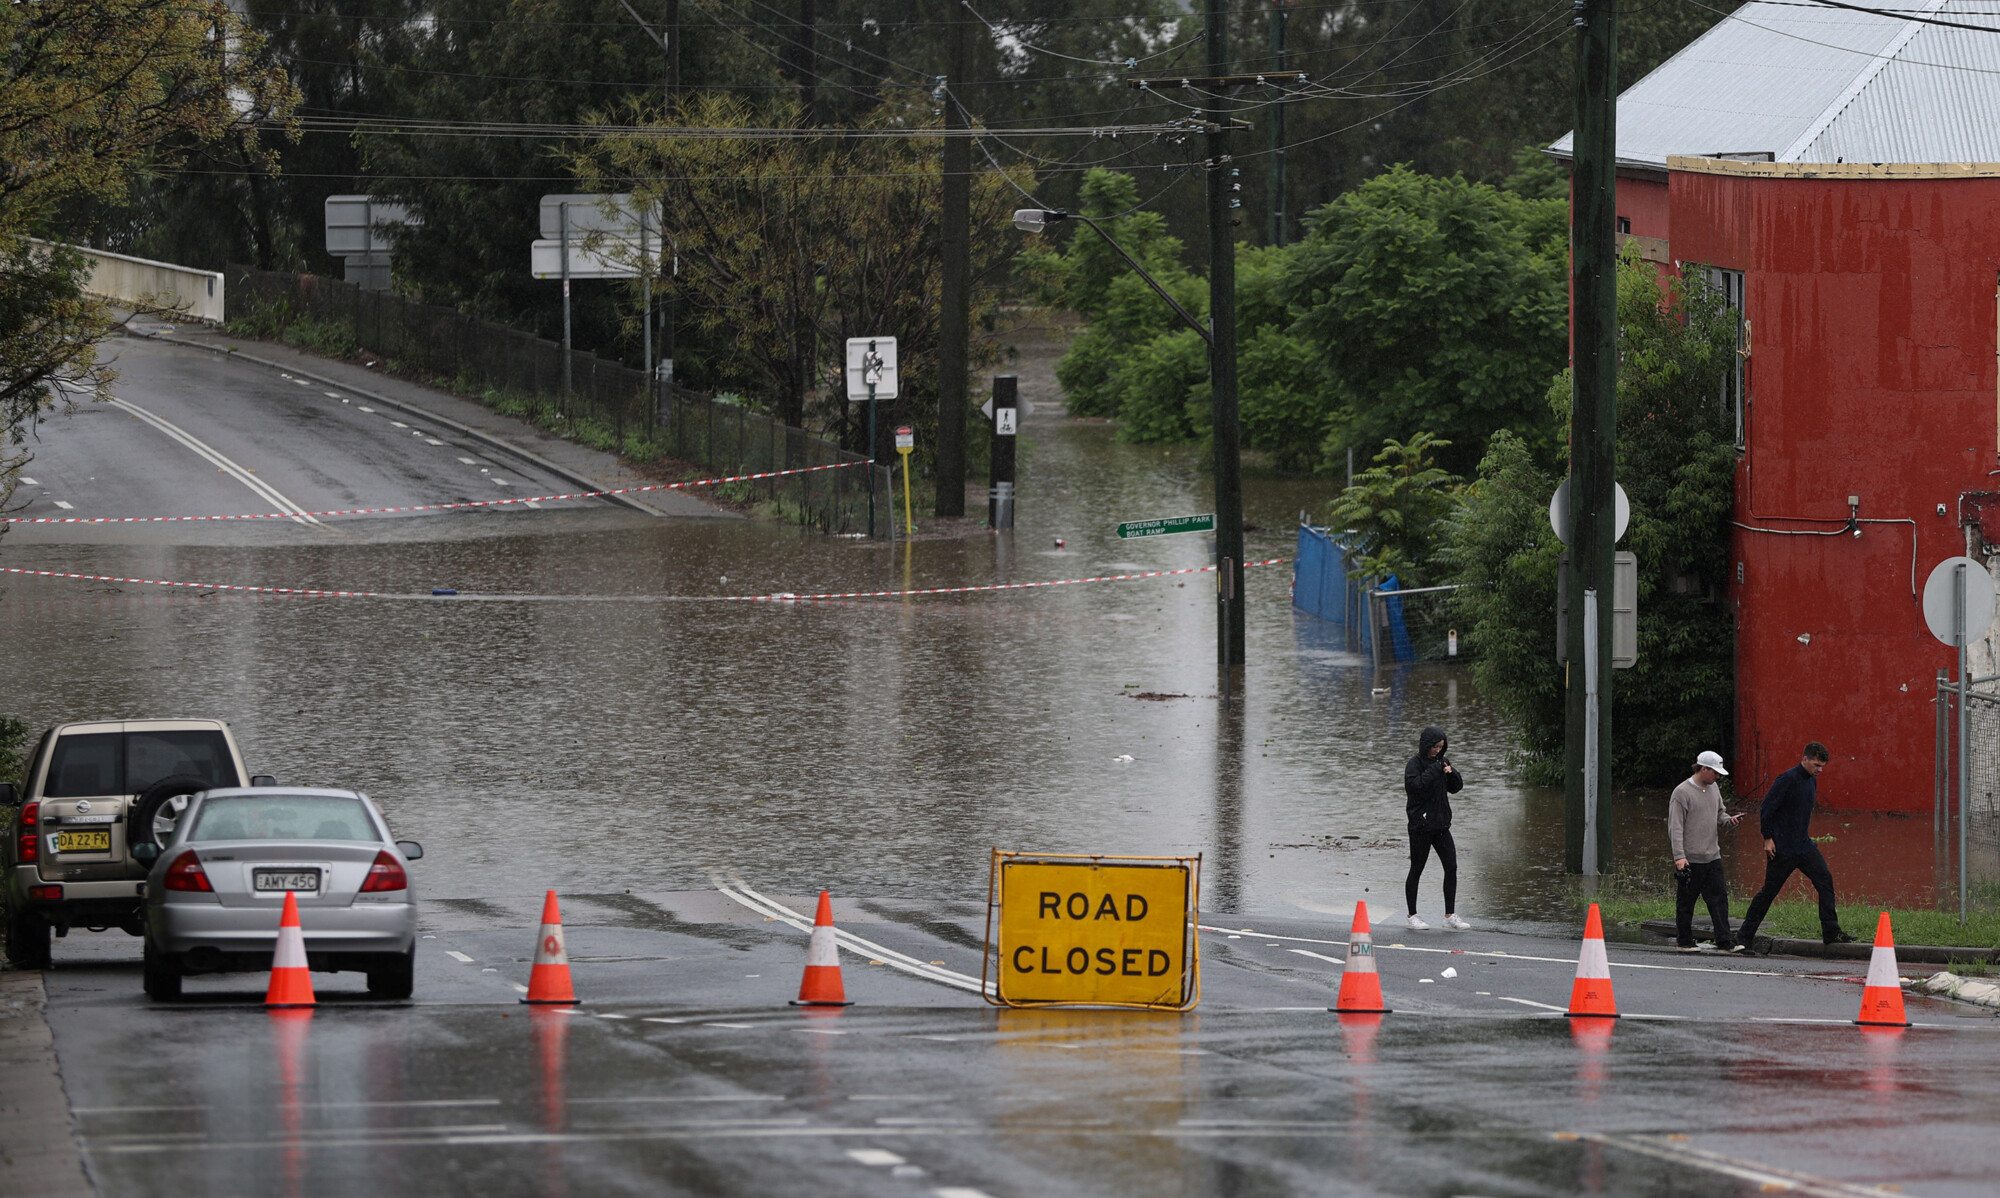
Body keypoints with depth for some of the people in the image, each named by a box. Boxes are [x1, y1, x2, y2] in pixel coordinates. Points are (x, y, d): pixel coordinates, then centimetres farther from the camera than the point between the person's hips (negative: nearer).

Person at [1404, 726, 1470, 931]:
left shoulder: (1442, 762, 10)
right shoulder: (1415, 764, -9)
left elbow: (1456, 787, 14)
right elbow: (1412, 785, -25)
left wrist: (1451, 773, -6)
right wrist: (1434, 771, -23)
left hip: (1441, 825, 6)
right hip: (1420, 826, -6)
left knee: (1451, 867, -1)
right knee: (1416, 870, 3)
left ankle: (1450, 916, 4)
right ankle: (1412, 916, 14)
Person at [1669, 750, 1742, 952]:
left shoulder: (1713, 789, 12)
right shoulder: (1682, 793, -10)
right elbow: (1675, 827, -12)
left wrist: (1729, 820, 1)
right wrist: (1679, 856, -20)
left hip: (1712, 857, 6)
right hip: (1690, 859, -6)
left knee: (1719, 898, -1)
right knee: (1686, 903, 3)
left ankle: (1724, 942, -1)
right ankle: (1685, 941, 14)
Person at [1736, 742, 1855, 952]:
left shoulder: (1811, 781, 10)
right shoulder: (1787, 780, -16)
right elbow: (1766, 809, -15)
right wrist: (1768, 838, -16)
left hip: (1803, 846, 8)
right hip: (1782, 848, -8)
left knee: (1825, 879, -5)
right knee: (1769, 891, -1)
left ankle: (1831, 933, -2)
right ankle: (1745, 936, 11)